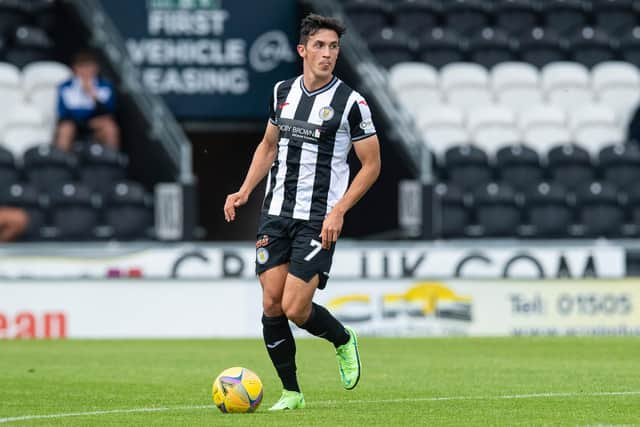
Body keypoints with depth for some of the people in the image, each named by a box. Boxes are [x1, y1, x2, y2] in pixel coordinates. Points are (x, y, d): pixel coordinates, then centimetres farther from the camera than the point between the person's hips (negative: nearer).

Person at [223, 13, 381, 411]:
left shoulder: (350, 102, -7)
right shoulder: (283, 92, 7)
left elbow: (371, 164, -4)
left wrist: (338, 211, -13)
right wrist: (245, 192, 8)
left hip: (319, 220, -5)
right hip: (276, 213, 5)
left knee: (296, 308, -11)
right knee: (271, 306, -1)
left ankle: (344, 340, 20)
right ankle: (291, 392, 12)